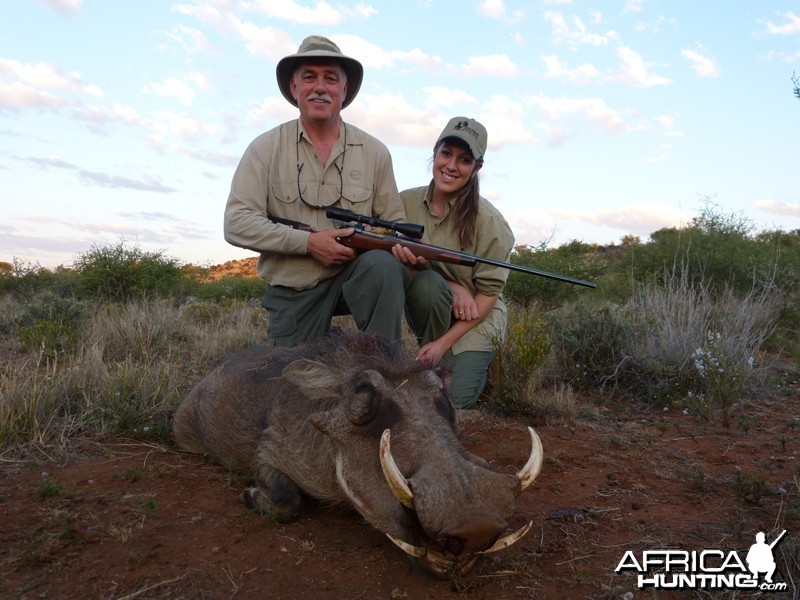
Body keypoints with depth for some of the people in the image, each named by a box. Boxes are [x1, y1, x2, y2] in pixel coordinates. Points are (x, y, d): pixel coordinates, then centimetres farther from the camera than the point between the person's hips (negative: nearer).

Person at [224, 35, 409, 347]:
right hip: (292, 293, 0)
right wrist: (309, 242, -20)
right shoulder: (266, 148, -3)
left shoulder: (374, 152, 3)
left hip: (354, 274, 0)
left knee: (384, 264, -31)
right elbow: (237, 223, -11)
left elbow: (394, 220, 8)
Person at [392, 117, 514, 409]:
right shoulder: (407, 201, -7)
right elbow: (400, 261, -2)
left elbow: (489, 292, -13)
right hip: (428, 305, 3)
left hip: (474, 319, -2)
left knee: (453, 400, -17)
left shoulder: (488, 220, -17)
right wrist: (452, 286, -21)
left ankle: (476, 363, 17)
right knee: (427, 282, -31)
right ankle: (432, 363, -7)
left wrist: (444, 342, -18)